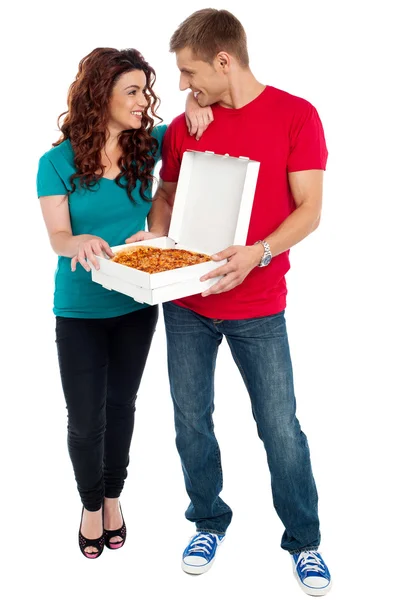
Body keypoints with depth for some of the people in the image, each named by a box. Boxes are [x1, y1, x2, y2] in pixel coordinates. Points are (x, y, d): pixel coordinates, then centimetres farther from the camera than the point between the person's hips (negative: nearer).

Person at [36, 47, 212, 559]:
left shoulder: (148, 145, -4)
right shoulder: (58, 162, -11)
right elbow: (57, 237, -16)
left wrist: (193, 103, -13)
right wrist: (80, 243, -39)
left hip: (136, 304, 3)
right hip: (81, 310, -2)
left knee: (121, 405, 18)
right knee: (85, 418, 6)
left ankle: (113, 496, 41)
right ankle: (91, 503, 35)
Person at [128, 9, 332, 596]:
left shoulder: (295, 115, -4)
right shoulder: (183, 126, 6)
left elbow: (309, 210, -7)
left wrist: (258, 253, -23)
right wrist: (155, 238, -5)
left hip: (257, 308, -3)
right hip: (186, 303, 4)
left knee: (281, 430, 5)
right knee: (191, 423, 11)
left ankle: (303, 540, 29)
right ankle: (209, 521, 36)